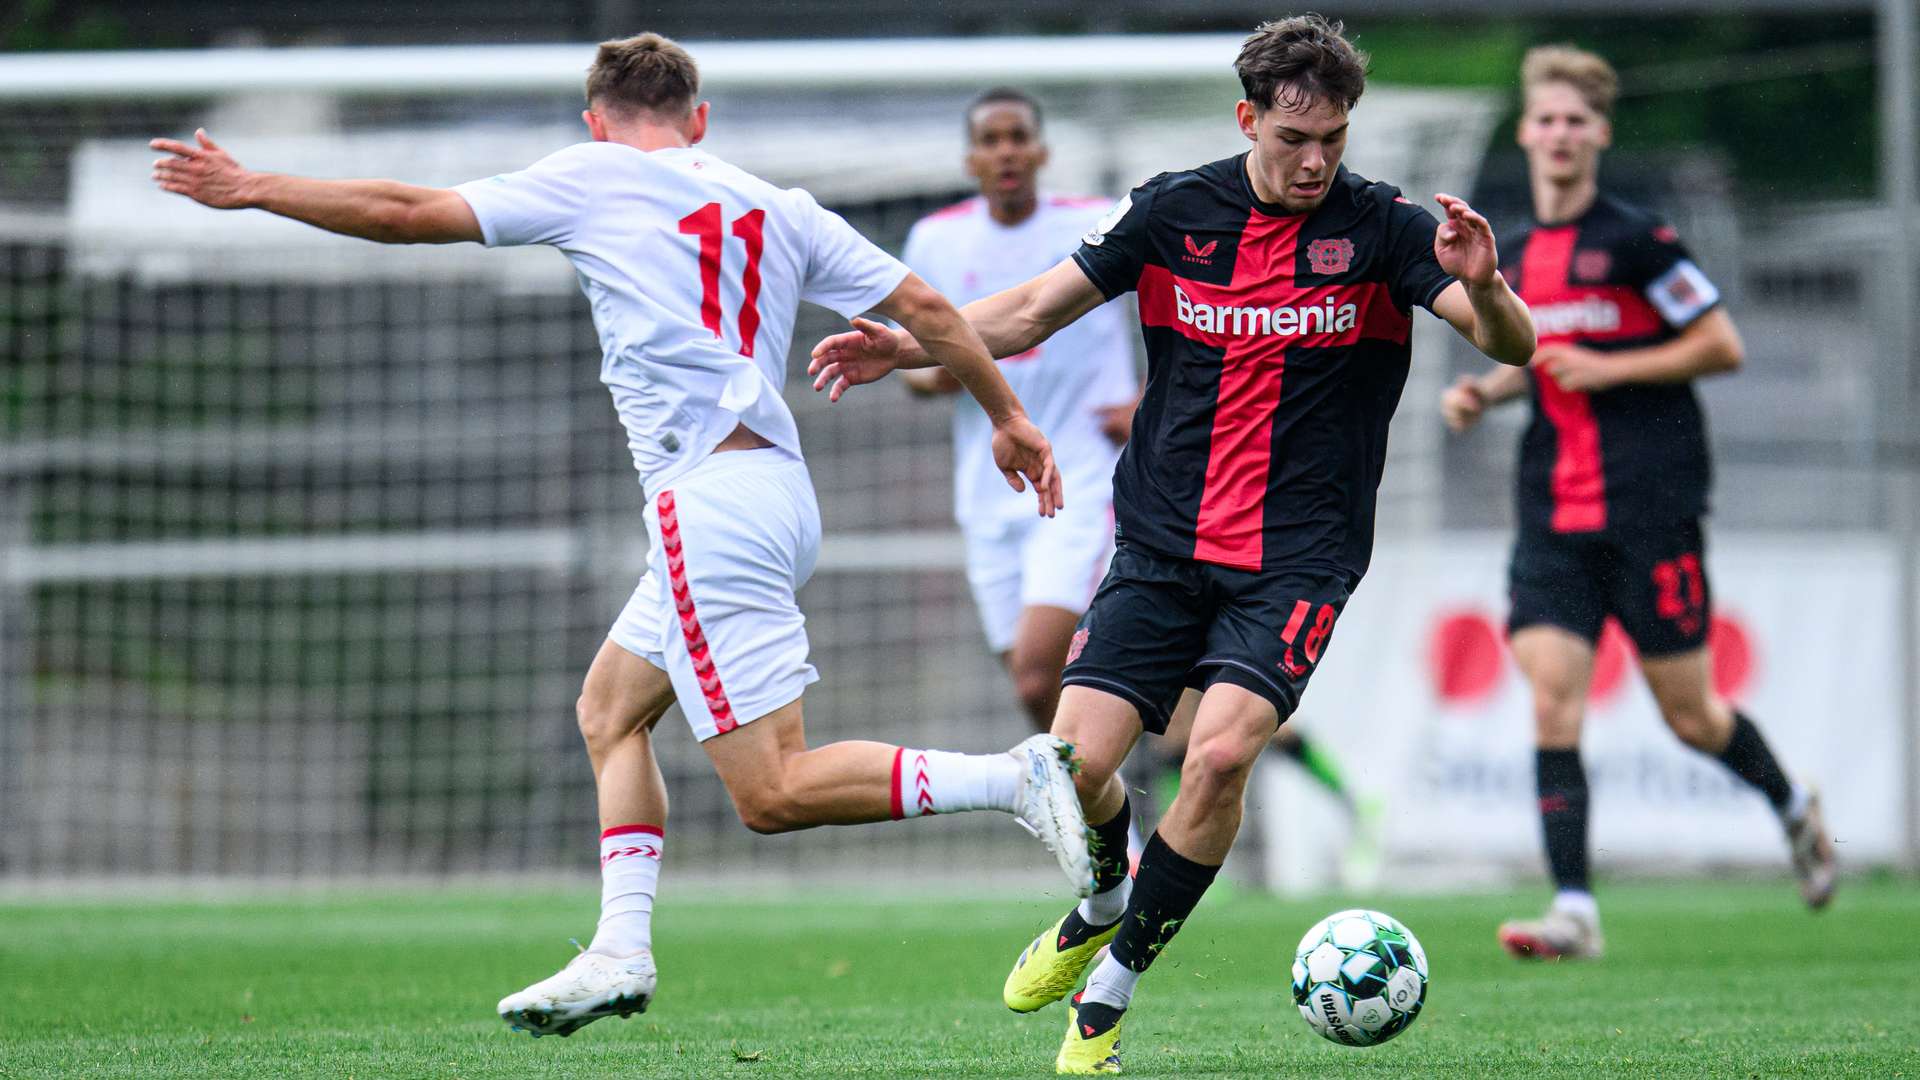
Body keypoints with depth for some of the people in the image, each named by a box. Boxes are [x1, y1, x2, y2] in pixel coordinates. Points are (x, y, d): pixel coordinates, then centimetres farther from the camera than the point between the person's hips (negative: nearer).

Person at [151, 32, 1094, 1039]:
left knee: (772, 792, -9)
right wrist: (1007, 416, 26)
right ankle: (620, 952, 14)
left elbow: (409, 214, 7)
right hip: (773, 487, 8)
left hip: (711, 497, -8)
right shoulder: (779, 209, 16)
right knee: (609, 708, 21)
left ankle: (1019, 776, -21)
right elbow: (924, 305, 13)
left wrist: (252, 189, 18)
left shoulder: (591, 179, 3)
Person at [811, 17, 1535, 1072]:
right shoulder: (1173, 212, 1)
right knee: (1076, 760, -10)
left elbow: (1511, 344, -14)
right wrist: (906, 345, -2)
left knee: (1221, 750, -24)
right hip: (1162, 543, 3)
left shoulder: (1382, 228, -6)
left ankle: (1110, 989, -6)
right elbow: (1039, 307, 10)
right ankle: (1104, 898, 26)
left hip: (1297, 558, -2)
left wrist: (1482, 287, -36)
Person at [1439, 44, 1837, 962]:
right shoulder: (1514, 259, 12)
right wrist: (1483, 392, 8)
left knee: (1689, 715, 3)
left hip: (1651, 507, -5)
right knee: (1552, 696, -11)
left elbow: (1722, 346, -7)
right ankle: (1573, 911, -12)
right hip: (1553, 509, 5)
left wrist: (1608, 369, -14)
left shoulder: (1635, 239, -7)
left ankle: (1795, 809, 33)